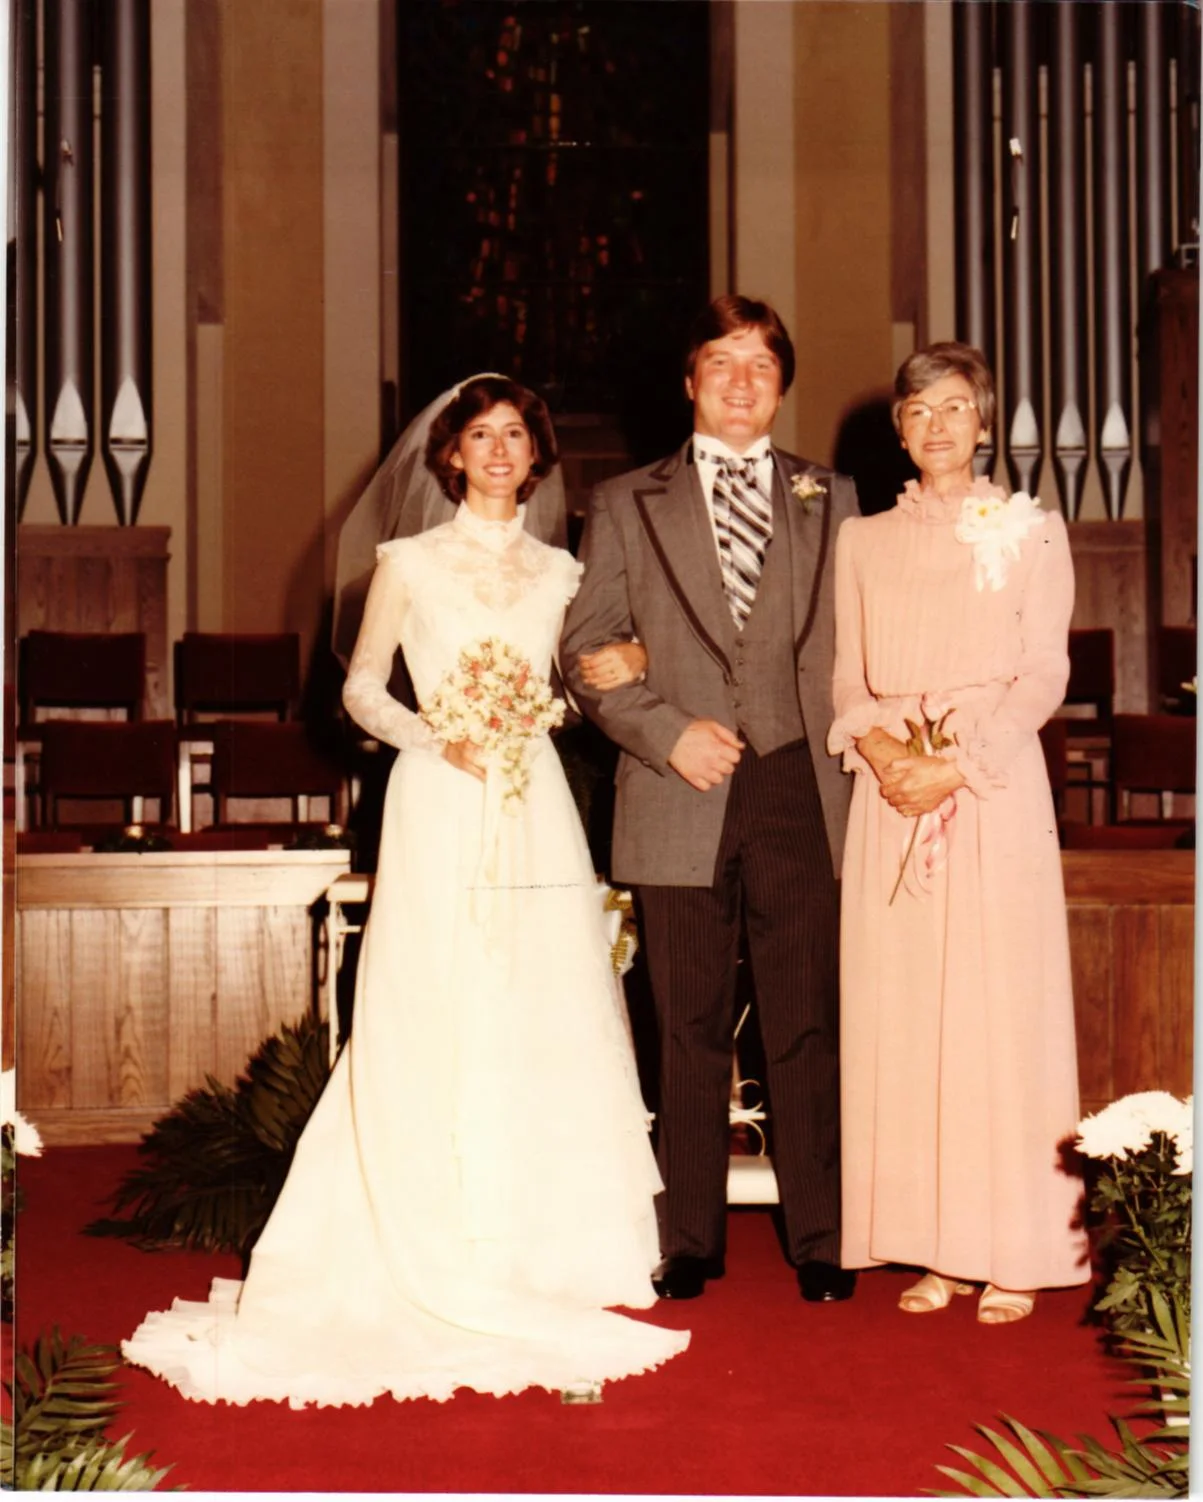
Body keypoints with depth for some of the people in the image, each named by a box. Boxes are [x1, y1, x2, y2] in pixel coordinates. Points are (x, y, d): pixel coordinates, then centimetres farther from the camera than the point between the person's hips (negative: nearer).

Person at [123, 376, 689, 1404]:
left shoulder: (559, 572, 12)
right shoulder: (410, 564, 4)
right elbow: (361, 687, 6)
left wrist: (529, 719, -6)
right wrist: (437, 738, -10)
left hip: (536, 806, 3)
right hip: (439, 811, -3)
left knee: (545, 1022, 2)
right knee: (434, 1026, -4)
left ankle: (542, 1240, 13)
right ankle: (438, 1254, 5)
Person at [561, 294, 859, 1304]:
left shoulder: (832, 500, 13)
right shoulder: (627, 504, 9)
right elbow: (584, 650, 4)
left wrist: (853, 745, -2)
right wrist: (668, 732, -8)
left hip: (799, 793, 1)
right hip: (679, 802, 0)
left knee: (808, 1026, 4)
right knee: (690, 1034, 6)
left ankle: (821, 1241, 16)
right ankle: (690, 1242, 18)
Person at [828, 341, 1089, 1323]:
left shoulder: (1032, 530, 5)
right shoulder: (864, 540, 15)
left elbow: (1044, 676, -2)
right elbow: (848, 677, 12)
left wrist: (958, 763, -14)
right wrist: (876, 744, -9)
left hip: (994, 792, -3)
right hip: (891, 798, 3)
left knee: (1000, 1007, -3)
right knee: (903, 1013, 2)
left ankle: (1013, 1252, 5)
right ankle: (937, 1249, 10)